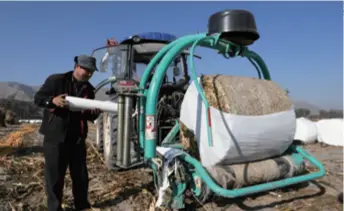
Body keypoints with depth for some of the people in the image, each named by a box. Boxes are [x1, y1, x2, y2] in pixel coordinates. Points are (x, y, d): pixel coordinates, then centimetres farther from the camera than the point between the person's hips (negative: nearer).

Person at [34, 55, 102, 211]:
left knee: (81, 174, 14)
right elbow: (38, 98, -4)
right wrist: (53, 100, -24)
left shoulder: (88, 89, 8)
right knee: (55, 175, 5)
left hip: (77, 138, 5)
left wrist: (94, 113, -12)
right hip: (55, 136, -5)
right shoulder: (56, 80, -6)